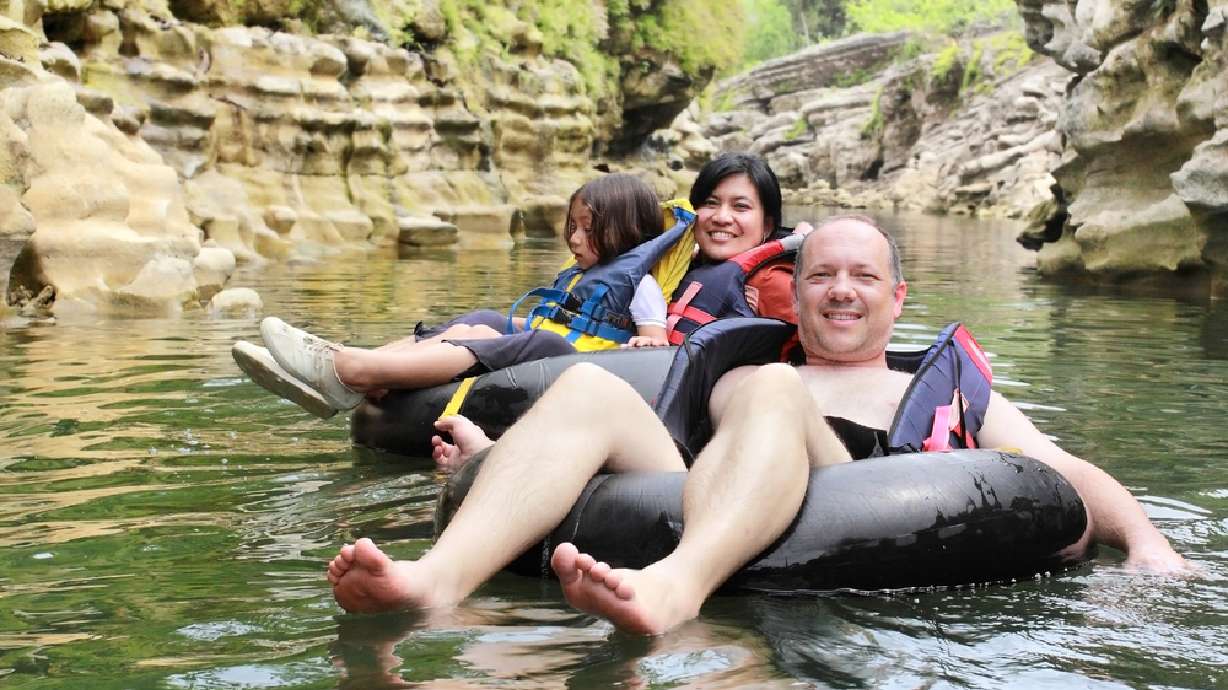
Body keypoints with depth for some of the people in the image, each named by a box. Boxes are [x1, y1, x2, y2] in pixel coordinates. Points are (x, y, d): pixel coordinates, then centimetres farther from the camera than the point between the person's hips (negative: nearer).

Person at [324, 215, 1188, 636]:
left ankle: (674, 590, -61)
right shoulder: (734, 382, 39)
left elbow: (1067, 471, 22)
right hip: (695, 520, 3)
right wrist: (489, 455, 15)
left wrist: (1148, 542, 1)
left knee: (774, 394, -30)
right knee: (589, 386, -19)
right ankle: (440, 578, -46)